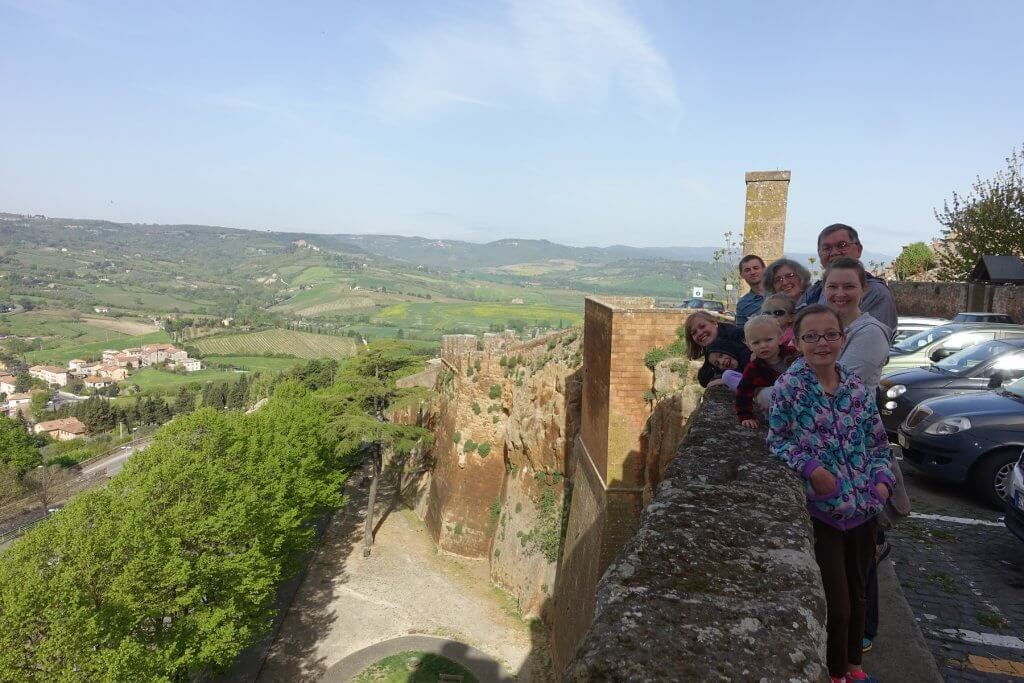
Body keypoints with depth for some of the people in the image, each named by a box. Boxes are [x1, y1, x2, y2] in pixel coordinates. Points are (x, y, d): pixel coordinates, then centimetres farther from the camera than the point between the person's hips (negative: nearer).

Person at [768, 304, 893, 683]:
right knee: (835, 605, 1)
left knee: (856, 595, 20)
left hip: (864, 508, 5)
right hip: (821, 511, -4)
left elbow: (878, 442, 10)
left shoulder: (856, 387, 1)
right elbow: (777, 440, -5)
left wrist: (882, 479, -5)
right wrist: (810, 468, -19)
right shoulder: (789, 386, -12)